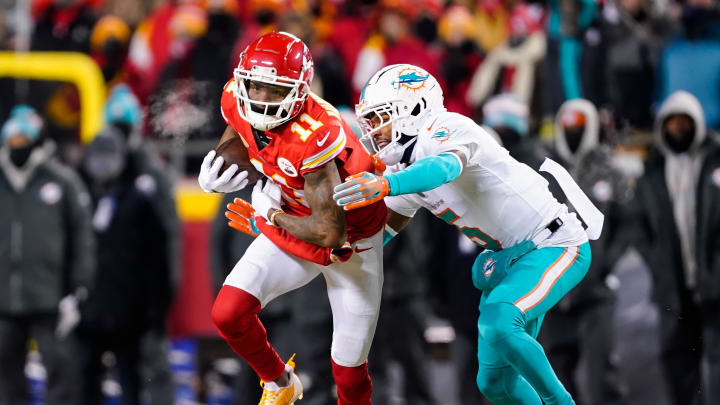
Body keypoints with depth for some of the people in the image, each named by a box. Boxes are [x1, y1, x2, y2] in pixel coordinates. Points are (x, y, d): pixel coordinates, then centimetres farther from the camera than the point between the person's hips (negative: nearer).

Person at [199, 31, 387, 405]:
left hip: (349, 243, -5)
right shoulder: (237, 100, -18)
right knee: (229, 314, -13)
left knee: (349, 373, 5)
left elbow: (330, 232, -36)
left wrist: (271, 216, -21)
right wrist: (213, 172, -12)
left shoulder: (315, 136, -38)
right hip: (292, 229, 5)